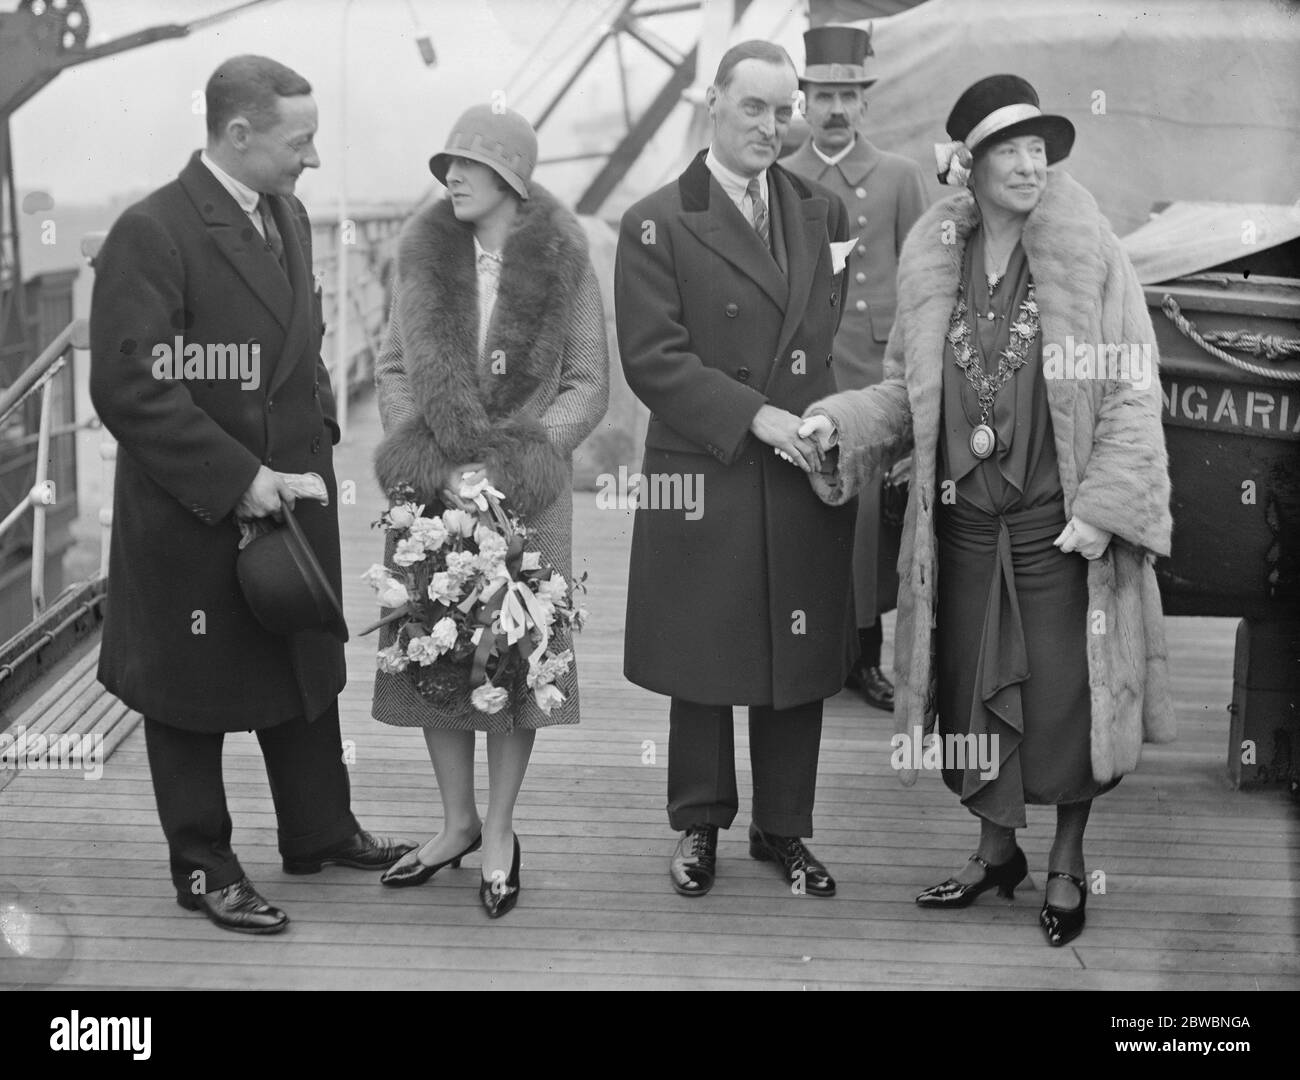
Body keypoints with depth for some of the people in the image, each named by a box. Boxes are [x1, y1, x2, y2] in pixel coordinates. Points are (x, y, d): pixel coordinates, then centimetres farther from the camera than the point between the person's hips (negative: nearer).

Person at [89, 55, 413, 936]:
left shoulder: (288, 216, 7)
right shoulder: (151, 234, -19)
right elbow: (129, 387, -24)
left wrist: (318, 431, 5)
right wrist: (234, 478, -23)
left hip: (290, 496, 8)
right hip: (193, 517, -7)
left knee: (308, 671, 19)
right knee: (194, 694, 9)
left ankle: (319, 831, 37)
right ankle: (204, 868, 24)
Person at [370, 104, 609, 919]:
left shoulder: (563, 263, -4)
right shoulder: (425, 255, 3)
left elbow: (589, 385, -3)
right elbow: (396, 370, 6)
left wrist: (506, 468, -13)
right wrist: (437, 470, -9)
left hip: (525, 492, -3)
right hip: (432, 489, 3)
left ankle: (500, 835, 16)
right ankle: (459, 822, 24)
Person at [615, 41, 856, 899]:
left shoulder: (821, 211, 11)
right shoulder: (657, 224, -4)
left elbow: (834, 335, 12)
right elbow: (652, 358, -10)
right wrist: (753, 415, -17)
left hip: (806, 474, 4)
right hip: (704, 479, -3)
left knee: (799, 663, 10)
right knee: (703, 665, 9)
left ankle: (785, 828, 26)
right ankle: (699, 825, 27)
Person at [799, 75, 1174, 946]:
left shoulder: (1091, 256, -7)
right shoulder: (935, 262, 3)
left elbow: (1132, 395, -7)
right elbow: (908, 393, 10)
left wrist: (1103, 508, -15)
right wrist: (835, 422, -6)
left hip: (1060, 524, -3)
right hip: (964, 521, 3)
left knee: (1065, 697, 3)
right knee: (973, 694, 12)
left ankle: (1068, 864, 25)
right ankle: (997, 849, 33)